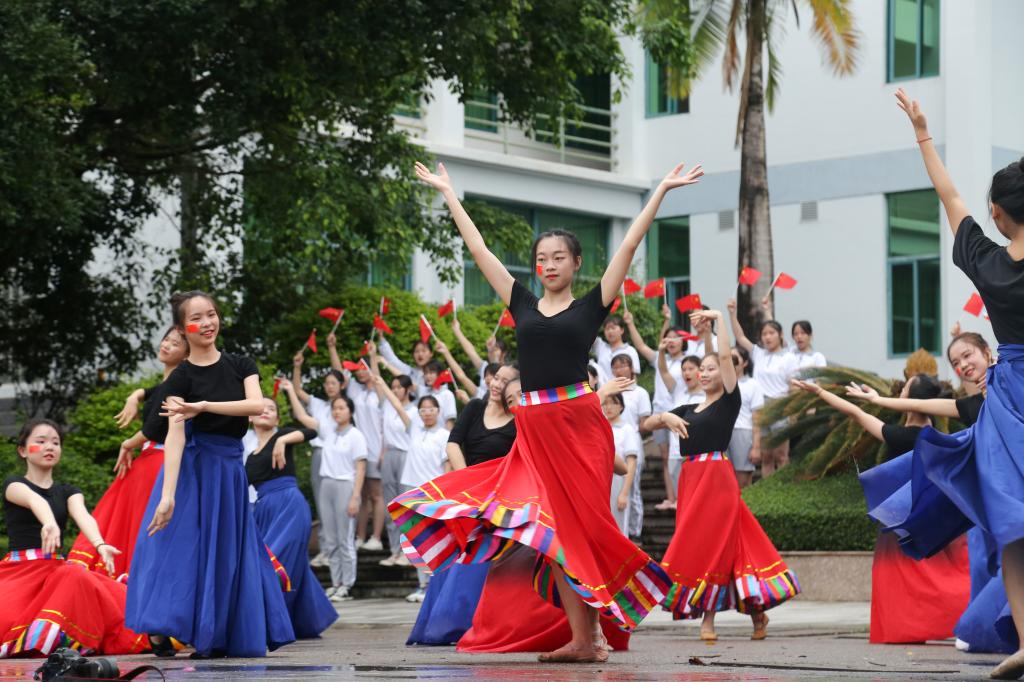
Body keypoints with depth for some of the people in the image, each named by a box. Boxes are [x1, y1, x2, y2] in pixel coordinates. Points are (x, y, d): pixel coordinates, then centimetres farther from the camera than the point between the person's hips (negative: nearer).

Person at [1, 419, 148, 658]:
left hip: (57, 568, 4)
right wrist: (49, 523, -47)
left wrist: (100, 544, -32)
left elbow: (82, 515, -8)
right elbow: (34, 500, -21)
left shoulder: (67, 492, 17)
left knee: (77, 579, -32)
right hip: (20, 570, -4)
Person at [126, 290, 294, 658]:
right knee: (183, 545, -9)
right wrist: (167, 494, -28)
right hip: (192, 469, -4)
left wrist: (202, 406, -20)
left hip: (229, 469, 4)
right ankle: (163, 632, -10)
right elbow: (175, 435, -18)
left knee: (226, 553, 5)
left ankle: (215, 637, 9)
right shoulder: (181, 377, -7)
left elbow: (257, 404, -13)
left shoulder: (240, 365, 5)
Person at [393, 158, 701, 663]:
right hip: (533, 427, 3)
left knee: (580, 525, -2)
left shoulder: (591, 306, 6)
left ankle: (591, 633, 3)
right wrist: (448, 194, 21)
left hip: (579, 421, -3)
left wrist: (661, 192, 3)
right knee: (556, 528, 0)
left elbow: (629, 245, 4)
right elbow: (479, 249, 17)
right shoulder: (522, 303, 12)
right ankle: (582, 637, 1)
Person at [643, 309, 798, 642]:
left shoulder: (729, 402, 1)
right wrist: (665, 416, -3)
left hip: (716, 477, -7)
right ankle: (755, 610, 11)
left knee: (711, 545, -8)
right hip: (690, 477, 7)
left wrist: (719, 318, -4)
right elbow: (647, 424, 17)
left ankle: (708, 619, -3)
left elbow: (726, 355, -9)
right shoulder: (688, 410, 18)